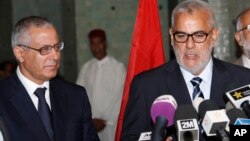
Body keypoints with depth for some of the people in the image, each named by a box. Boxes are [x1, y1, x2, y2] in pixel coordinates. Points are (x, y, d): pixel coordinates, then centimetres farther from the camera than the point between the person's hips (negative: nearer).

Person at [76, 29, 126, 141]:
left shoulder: (118, 67, -2)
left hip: (111, 125, -3)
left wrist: (106, 121, -8)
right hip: (89, 125, 3)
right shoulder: (85, 68, 8)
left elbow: (121, 98, -5)